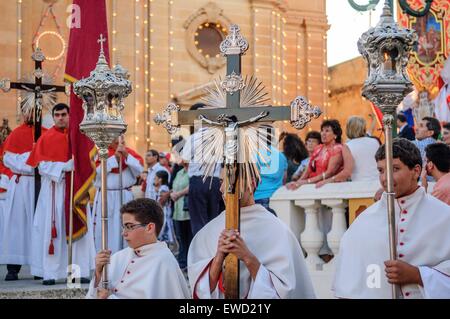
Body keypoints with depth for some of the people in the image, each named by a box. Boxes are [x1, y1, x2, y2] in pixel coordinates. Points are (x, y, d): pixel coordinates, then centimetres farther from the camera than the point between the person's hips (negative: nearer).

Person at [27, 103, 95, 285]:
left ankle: (79, 271, 2)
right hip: (53, 187, -2)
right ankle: (50, 273, -3)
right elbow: (42, 164, -4)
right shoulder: (46, 137, 4)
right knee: (52, 228, -4)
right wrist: (64, 167, -15)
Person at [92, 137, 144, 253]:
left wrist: (126, 156, -11)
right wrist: (115, 157, -17)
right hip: (105, 197, -3)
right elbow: (97, 171, -14)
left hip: (125, 197, 3)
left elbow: (140, 170, -2)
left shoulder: (129, 152, 9)